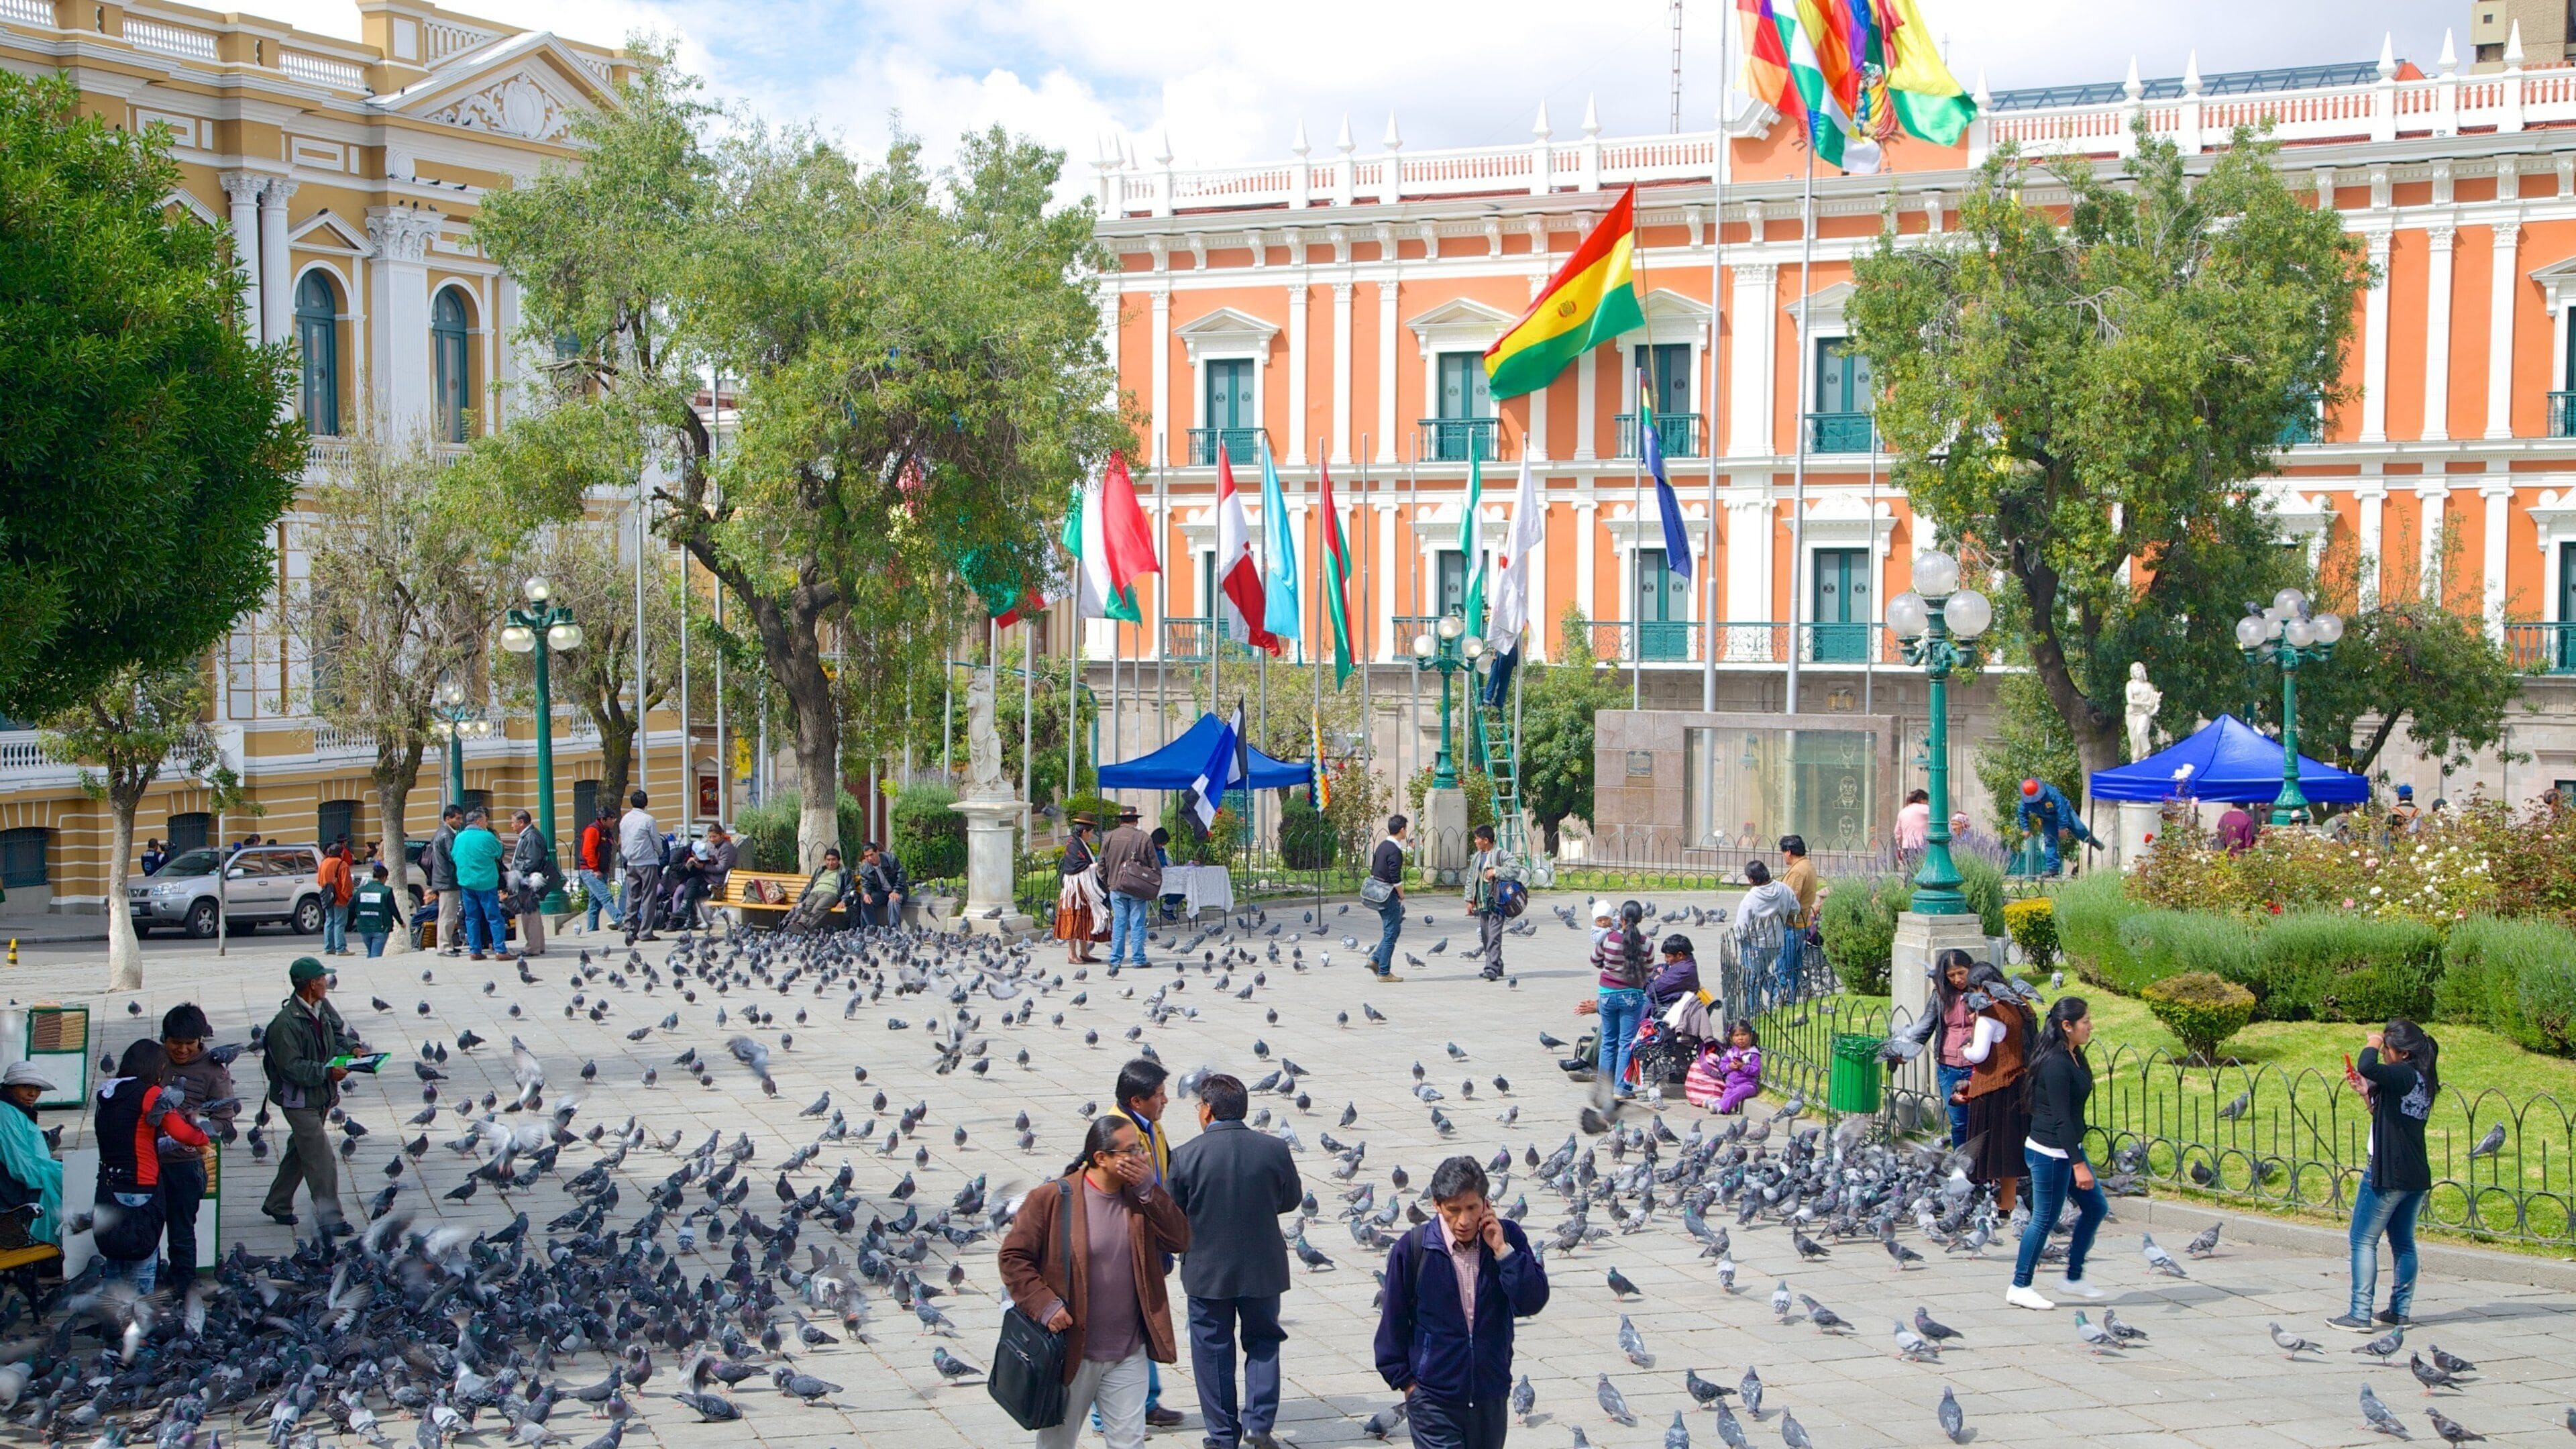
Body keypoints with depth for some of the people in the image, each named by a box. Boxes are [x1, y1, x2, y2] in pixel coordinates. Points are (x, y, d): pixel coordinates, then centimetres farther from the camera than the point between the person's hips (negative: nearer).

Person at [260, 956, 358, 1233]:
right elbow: (291, 1067, -24)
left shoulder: (323, 1008, 3)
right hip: (299, 1099, -9)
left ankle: (277, 1205, 37)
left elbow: (341, 1031, 17)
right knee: (321, 1159, -9)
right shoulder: (286, 1023, -22)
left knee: (300, 1152, 21)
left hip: (321, 1096, 9)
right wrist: (326, 1072, -29)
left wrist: (351, 1047, -3)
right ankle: (329, 1218, -4)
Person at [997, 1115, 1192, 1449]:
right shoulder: (1052, 1198, -10)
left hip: (1128, 1354, 3)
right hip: (1070, 1352, -3)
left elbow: (1181, 1240, -5)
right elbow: (1013, 1256, -8)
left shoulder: (1140, 1198, 4)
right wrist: (1044, 1304, -18)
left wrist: (1147, 1190, -12)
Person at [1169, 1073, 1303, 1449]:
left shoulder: (1186, 1155, -14)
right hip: (1263, 1268, 1)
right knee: (1263, 1341, 18)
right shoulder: (1275, 1149, -9)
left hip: (1207, 1270, -1)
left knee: (1213, 1350, 11)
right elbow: (1292, 1199, 5)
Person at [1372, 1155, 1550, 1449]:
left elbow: (1533, 1303, -11)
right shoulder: (1413, 1248, -10)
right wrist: (1404, 1379, 0)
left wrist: (1502, 1250, -17)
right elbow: (1393, 1321, 0)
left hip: (1491, 1396, 3)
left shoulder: (1507, 1238, -3)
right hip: (1434, 1399, -3)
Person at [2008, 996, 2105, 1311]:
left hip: (2068, 1148, 10)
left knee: (2095, 1206, 14)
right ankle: (2019, 1287, 11)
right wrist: (2078, 1164, -25)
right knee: (2045, 1219, -1)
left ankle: (2075, 1278, 24)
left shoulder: (2074, 1058, 8)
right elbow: (2061, 1118, -24)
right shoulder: (2056, 1064, -22)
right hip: (2049, 1152, -10)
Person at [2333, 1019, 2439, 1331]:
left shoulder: (2404, 1074, -17)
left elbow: (2367, 1067, -35)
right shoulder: (2422, 1080, 11)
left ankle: (2360, 1315, -4)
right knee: (2403, 1243, 16)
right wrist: (2366, 1091, 12)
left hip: (2386, 1174, -9)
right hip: (2416, 1176, 9)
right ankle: (2400, 1310, 19)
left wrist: (2373, 1043, -17)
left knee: (2363, 1241, -2)